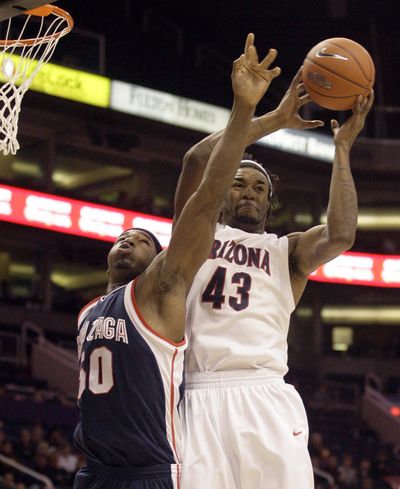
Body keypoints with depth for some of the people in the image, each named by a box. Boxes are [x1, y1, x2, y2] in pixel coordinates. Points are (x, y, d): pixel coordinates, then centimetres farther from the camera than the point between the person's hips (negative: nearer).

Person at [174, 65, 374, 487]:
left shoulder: (287, 250, 20)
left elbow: (341, 236, -2)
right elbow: (197, 159, 2)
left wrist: (342, 148, 5)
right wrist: (276, 119, 4)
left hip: (266, 397, 1)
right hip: (202, 399, 0)